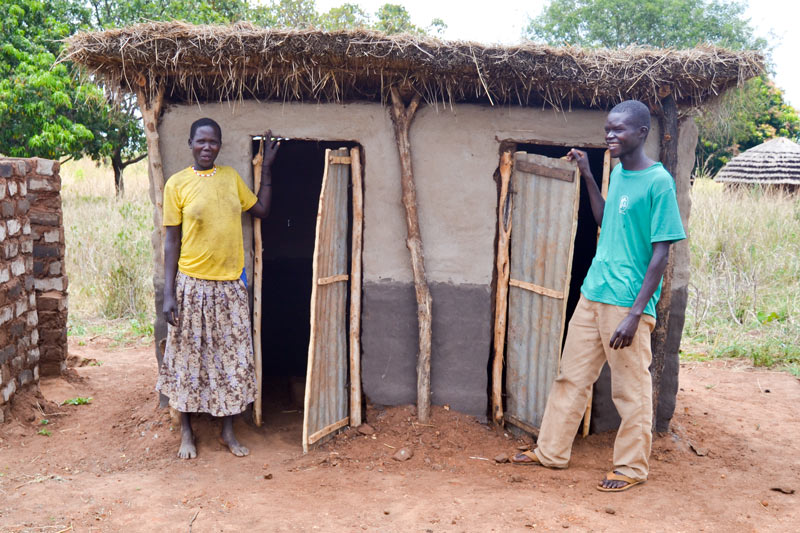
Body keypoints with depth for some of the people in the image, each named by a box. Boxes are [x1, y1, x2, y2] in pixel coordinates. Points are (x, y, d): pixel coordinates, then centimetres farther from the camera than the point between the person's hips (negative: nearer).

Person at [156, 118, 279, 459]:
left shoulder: (231, 177, 8)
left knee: (232, 358, 8)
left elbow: (261, 209, 18)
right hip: (192, 284, -3)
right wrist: (169, 294, -8)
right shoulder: (177, 183, -3)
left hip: (230, 284, 3)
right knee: (188, 358, 6)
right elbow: (172, 241, -4)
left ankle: (228, 431, 23)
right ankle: (186, 433, 23)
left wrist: (266, 167, 15)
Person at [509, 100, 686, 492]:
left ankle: (631, 467, 22)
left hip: (628, 302, -8)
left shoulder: (658, 182, -13)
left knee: (631, 389, 5)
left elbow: (661, 254, -15)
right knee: (571, 376, 14)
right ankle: (551, 451, 26)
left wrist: (635, 314, -19)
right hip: (592, 295, 8)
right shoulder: (618, 173, 11)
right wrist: (588, 176, 17)